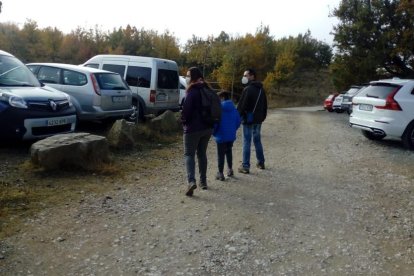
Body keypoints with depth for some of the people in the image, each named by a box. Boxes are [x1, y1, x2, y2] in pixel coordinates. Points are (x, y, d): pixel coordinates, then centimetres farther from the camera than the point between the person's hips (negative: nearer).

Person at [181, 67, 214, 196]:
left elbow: (186, 109, -19)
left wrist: (183, 120, -1)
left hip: (193, 128, -7)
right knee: (202, 153, 17)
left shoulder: (193, 91, -15)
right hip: (207, 128, 7)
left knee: (189, 154, -1)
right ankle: (203, 181, 21)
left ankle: (191, 180, -18)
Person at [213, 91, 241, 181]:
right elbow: (238, 121, 6)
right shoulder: (234, 108, 1)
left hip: (221, 136, -5)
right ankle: (230, 169, 31)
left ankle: (220, 173, 10)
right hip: (231, 135, 5)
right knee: (229, 152, 23)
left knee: (221, 154, 5)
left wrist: (214, 133, -3)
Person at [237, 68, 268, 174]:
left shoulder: (248, 89, -15)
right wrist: (263, 116, 22)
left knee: (247, 142, -4)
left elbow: (241, 105, -17)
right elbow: (265, 105, 18)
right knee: (257, 140, 18)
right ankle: (261, 162, 25)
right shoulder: (261, 89, 12)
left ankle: (245, 166, -2)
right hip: (258, 120, 8)